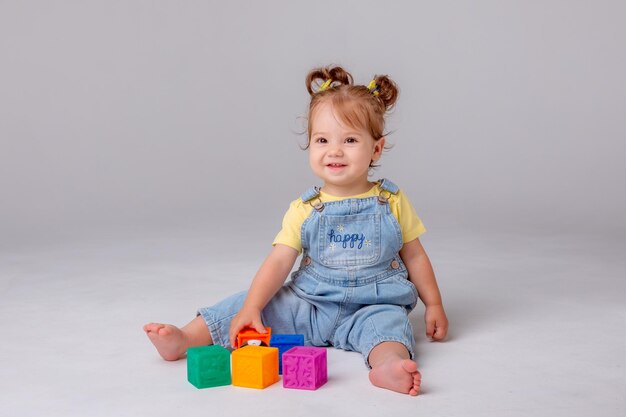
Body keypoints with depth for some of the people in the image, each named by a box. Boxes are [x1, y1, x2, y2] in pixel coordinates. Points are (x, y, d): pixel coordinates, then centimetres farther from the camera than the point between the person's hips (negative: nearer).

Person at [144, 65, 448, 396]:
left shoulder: (392, 202, -1)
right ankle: (185, 339, -14)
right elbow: (278, 262, -9)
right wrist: (250, 309, -21)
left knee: (388, 321, -34)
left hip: (372, 307, -2)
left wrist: (433, 305, 9)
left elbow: (414, 256, 10)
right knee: (247, 303, -12)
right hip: (309, 304, 2)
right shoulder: (304, 210, -1)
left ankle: (389, 365, -61)